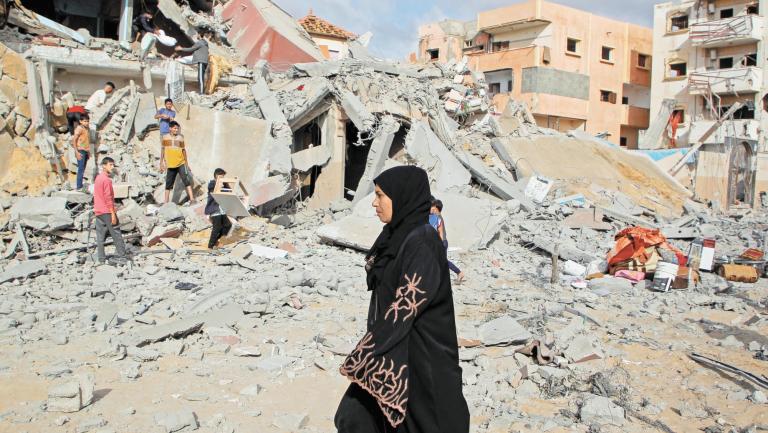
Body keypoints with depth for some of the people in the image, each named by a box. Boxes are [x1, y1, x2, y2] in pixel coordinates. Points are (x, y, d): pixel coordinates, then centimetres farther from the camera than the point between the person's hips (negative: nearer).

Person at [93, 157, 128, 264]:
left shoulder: (98, 178, 14)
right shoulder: (107, 180, -14)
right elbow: (108, 198, -17)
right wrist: (113, 213, -17)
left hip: (98, 211, 8)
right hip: (107, 212, -8)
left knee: (100, 236, 6)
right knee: (116, 234, -1)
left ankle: (101, 258, 7)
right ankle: (121, 256, 1)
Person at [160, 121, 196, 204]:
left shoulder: (180, 137, 2)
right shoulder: (165, 137, 4)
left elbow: (183, 150, 9)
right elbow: (163, 149, 10)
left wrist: (186, 163, 10)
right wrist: (161, 163, 7)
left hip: (181, 163, -1)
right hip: (170, 165, 1)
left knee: (186, 180, -13)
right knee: (168, 184, 8)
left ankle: (192, 199, -18)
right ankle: (166, 202, 17)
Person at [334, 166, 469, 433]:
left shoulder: (422, 246, -22)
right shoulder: (397, 236, 6)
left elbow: (405, 306, -24)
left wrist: (362, 357, -20)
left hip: (419, 354, -9)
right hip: (390, 347, 9)